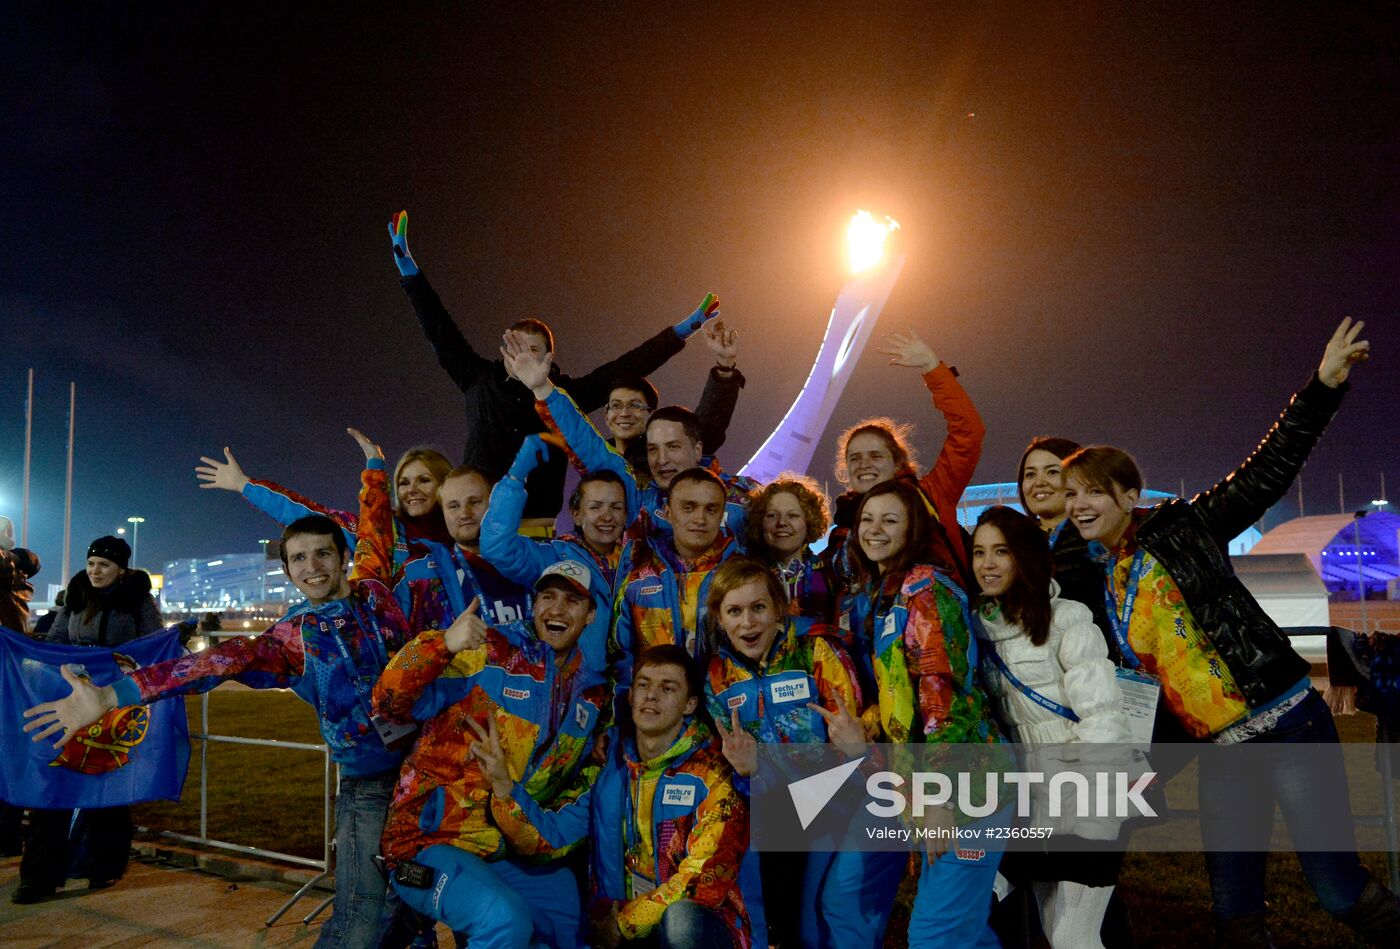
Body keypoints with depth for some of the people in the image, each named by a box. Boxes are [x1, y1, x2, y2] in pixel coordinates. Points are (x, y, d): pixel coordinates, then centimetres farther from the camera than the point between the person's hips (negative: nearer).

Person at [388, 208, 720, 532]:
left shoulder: (565, 393, 7)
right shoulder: (479, 381, 10)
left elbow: (626, 368, 8)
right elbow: (439, 329, 13)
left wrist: (683, 330, 8)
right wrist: (405, 263, 16)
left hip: (536, 526, 0)